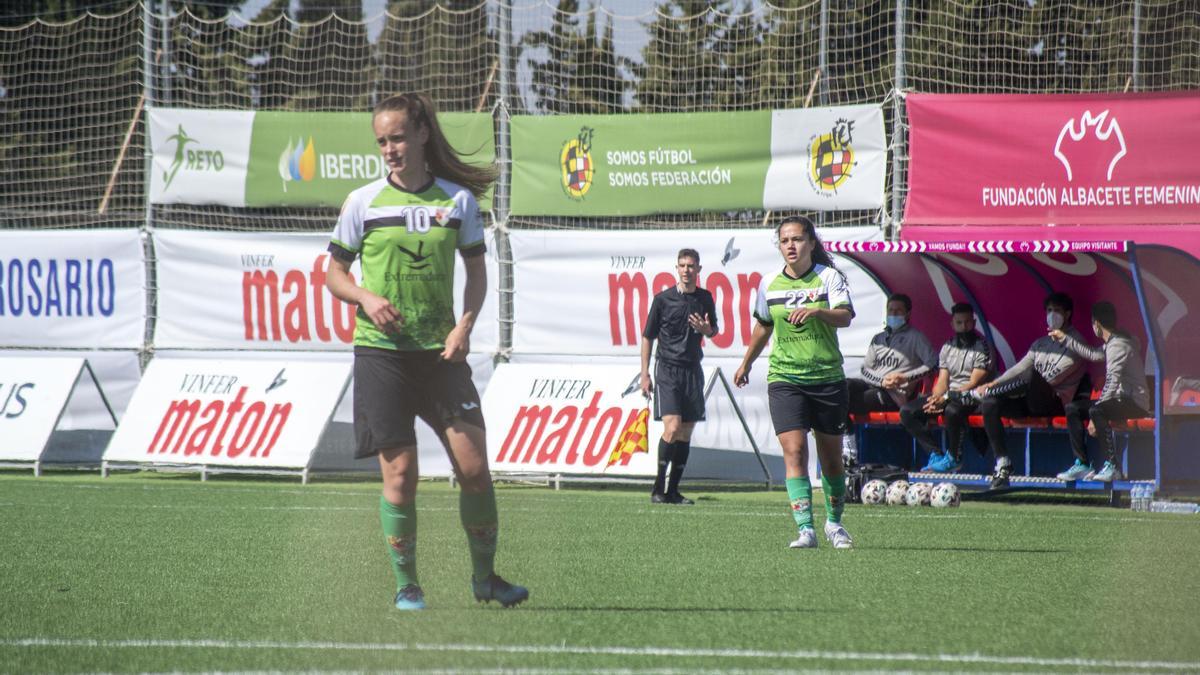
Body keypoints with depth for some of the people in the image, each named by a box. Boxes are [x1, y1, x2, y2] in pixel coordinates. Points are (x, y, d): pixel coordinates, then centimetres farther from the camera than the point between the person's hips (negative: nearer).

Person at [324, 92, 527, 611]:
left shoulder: (458, 199, 4)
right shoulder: (363, 202, 2)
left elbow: (476, 272, 12)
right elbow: (334, 275, 9)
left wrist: (465, 325, -4)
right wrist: (365, 298, -11)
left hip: (441, 352, 1)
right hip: (381, 352, -1)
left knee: (474, 467, -4)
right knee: (399, 471, -6)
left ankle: (484, 576, 13)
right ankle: (405, 584, 7)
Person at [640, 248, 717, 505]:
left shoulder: (705, 298, 7)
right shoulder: (663, 299, -3)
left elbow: (714, 330, 22)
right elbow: (648, 337, 2)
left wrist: (706, 329, -4)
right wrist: (644, 374, -1)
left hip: (692, 370, 4)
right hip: (666, 369, -4)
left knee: (686, 432, 4)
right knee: (672, 428, -17)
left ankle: (673, 490, 11)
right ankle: (658, 486, -7)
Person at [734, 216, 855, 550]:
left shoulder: (829, 277, -4)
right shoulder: (769, 283, 5)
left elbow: (845, 317, -18)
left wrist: (816, 311, -37)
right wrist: (746, 363, 31)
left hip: (828, 377, -1)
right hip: (784, 378, 1)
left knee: (831, 455, 9)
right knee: (794, 450, -15)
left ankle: (834, 522, 31)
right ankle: (805, 529, -18)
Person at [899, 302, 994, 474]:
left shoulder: (982, 347, -3)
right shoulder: (948, 347, 16)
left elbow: (974, 383, -12)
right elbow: (942, 381, 11)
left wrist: (945, 399, -21)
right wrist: (936, 399, -12)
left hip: (971, 396, -7)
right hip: (948, 396, 7)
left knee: (952, 410, -41)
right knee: (907, 411, -11)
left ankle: (953, 458, -18)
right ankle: (936, 454, -13)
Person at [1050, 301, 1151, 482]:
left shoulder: (1119, 345, -17)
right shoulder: (1112, 343, 15)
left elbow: (1113, 383, -25)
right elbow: (1093, 354, 36)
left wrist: (1094, 418, -27)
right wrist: (1065, 338, 42)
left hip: (1135, 402, -10)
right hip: (1121, 399, 10)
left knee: (1097, 411, -35)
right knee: (1072, 408, 5)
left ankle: (1111, 467, -31)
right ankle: (1081, 464, 0)